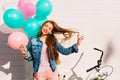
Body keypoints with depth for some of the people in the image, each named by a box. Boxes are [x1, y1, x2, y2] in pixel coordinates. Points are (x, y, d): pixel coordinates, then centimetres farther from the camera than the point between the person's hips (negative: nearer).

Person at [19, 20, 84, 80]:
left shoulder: (53, 41, 4)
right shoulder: (33, 41, 1)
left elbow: (65, 51, 5)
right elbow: (30, 58, 4)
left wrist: (76, 45, -4)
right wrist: (25, 53, -17)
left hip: (52, 71, 2)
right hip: (39, 72, -1)